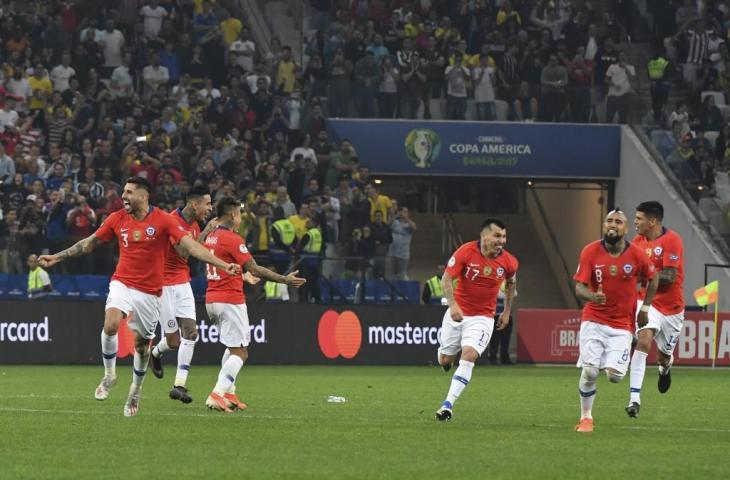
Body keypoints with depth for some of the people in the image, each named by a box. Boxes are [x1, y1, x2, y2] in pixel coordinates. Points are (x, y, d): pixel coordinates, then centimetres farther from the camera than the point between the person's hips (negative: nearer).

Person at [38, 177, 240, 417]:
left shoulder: (163, 220, -10)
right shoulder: (117, 219, 0)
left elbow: (191, 245, -15)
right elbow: (90, 242, 13)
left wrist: (223, 265, -26)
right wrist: (57, 257, 15)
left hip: (149, 291, -1)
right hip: (122, 283, 1)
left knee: (141, 343, 7)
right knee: (111, 325, -25)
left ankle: (135, 391, 30)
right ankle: (109, 374, -3)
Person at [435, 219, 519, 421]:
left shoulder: (508, 262, -7)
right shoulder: (465, 252, -15)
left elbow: (511, 283, 15)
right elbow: (447, 279, -16)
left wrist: (507, 311, 15)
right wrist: (452, 304, -30)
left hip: (483, 317, 0)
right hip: (457, 312, 0)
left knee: (469, 355, -22)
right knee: (444, 361, 8)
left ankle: (448, 405, -20)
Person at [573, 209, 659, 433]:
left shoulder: (636, 255, -7)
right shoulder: (590, 252, -8)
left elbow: (653, 280, 12)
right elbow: (579, 287, -11)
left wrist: (644, 309, 8)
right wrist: (592, 296, -32)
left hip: (622, 325, 0)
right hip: (594, 320, 0)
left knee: (614, 376, -10)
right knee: (589, 371, -11)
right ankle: (585, 418, 11)